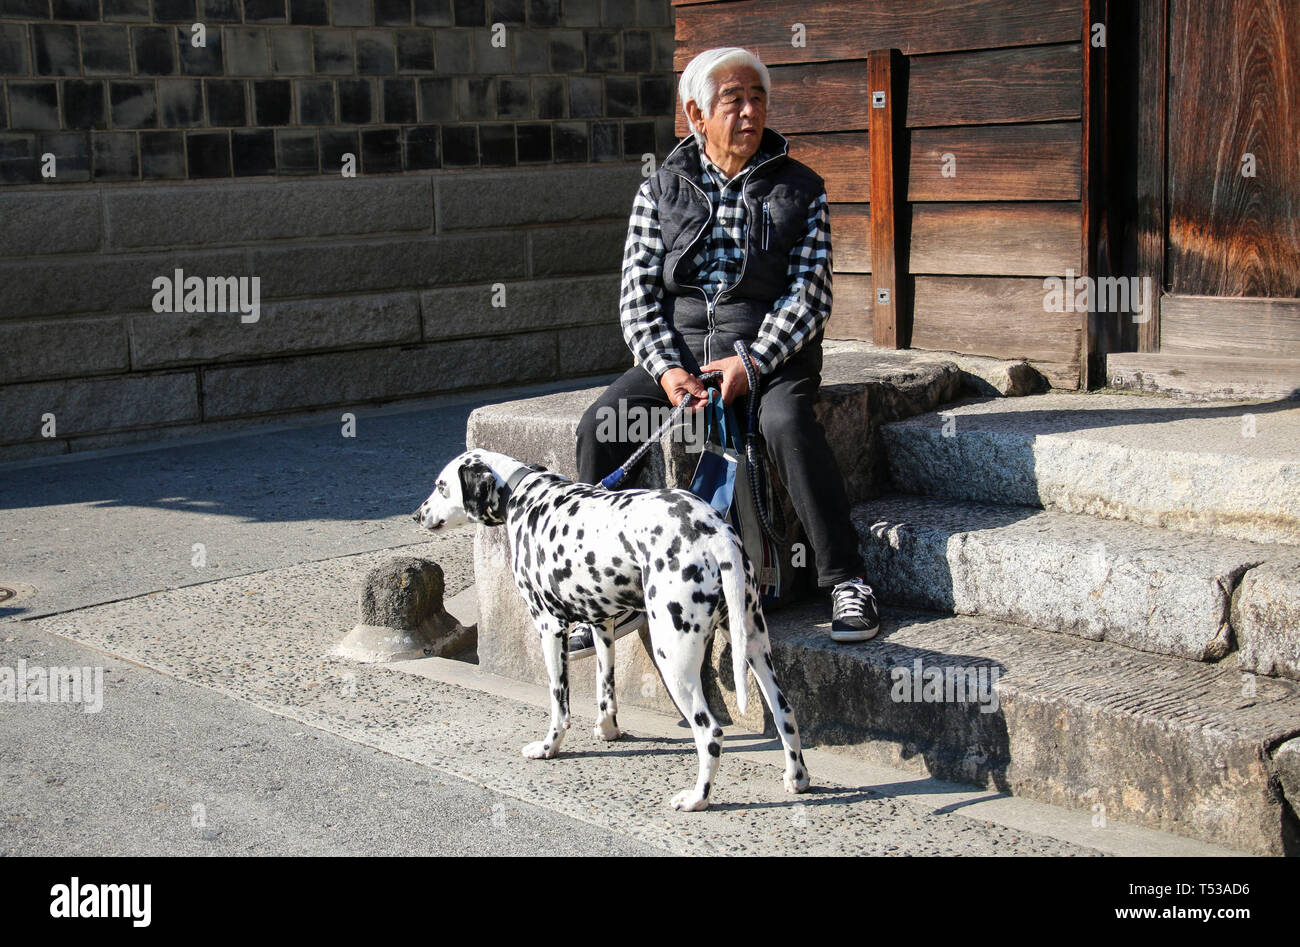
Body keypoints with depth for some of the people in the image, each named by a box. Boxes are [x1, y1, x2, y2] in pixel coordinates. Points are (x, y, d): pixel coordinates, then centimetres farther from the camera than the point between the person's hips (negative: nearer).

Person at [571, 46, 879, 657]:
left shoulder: (800, 188, 5)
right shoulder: (660, 190, 9)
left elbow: (810, 292, -4)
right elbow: (638, 294, 3)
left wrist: (751, 363, -19)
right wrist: (666, 368, -15)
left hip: (769, 351, -2)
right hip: (677, 349, 2)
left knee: (786, 423, -35)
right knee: (600, 424, -22)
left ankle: (846, 582, -24)